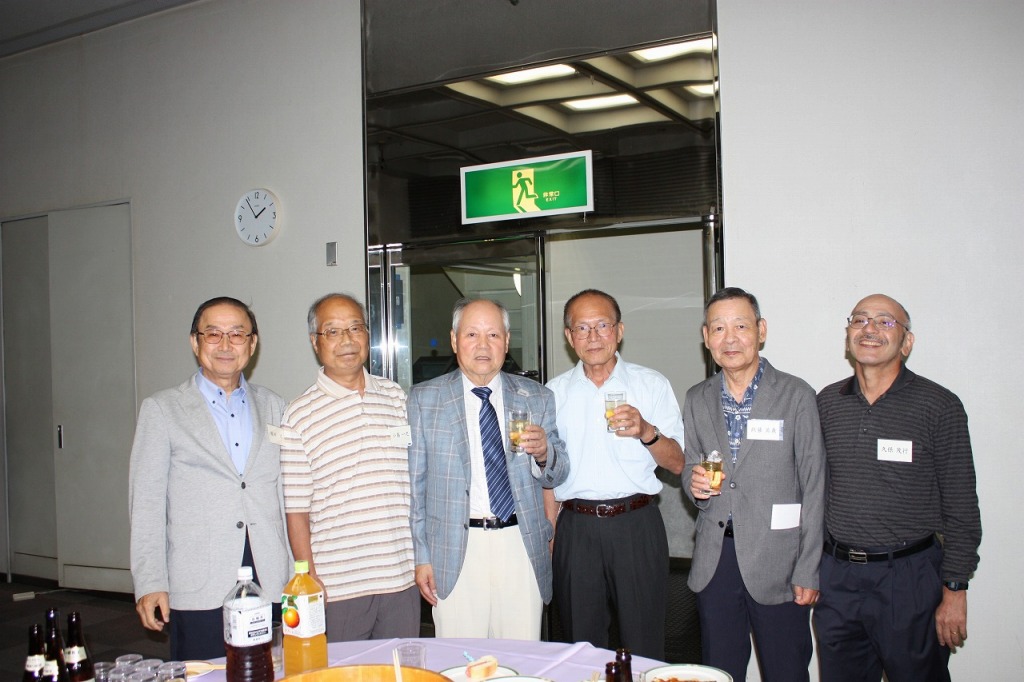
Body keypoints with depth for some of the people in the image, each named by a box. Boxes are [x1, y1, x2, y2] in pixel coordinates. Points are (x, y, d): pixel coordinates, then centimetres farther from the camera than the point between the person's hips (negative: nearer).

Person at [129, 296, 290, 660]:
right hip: (198, 589, -2)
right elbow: (146, 501, 1)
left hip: (269, 582, 3)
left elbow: (287, 492, 13)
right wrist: (150, 583, -4)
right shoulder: (162, 409, 4)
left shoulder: (272, 406, 13)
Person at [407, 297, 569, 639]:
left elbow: (557, 476, 10)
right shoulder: (423, 399, 3)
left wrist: (543, 453, -13)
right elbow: (414, 483, 3)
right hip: (455, 551, -1)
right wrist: (421, 556, 0)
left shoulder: (537, 398, 7)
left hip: (522, 547, 2)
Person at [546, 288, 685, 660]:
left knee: (643, 646, 3)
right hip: (576, 528, 2)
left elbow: (677, 463, 0)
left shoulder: (652, 384, 3)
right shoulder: (555, 391, 9)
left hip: (637, 525, -2)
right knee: (581, 642, 10)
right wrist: (548, 533, 6)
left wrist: (646, 431, -18)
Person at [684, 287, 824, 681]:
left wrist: (808, 572, -9)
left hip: (777, 562, -3)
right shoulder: (697, 400, 8)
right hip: (714, 560, 4)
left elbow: (813, 489, -6)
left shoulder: (796, 396, -5)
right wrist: (695, 483, -8)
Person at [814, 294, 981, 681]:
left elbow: (961, 509, -4)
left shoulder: (939, 406, -6)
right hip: (837, 576, 4)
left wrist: (954, 591, -7)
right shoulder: (827, 403, 5)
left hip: (910, 577, -3)